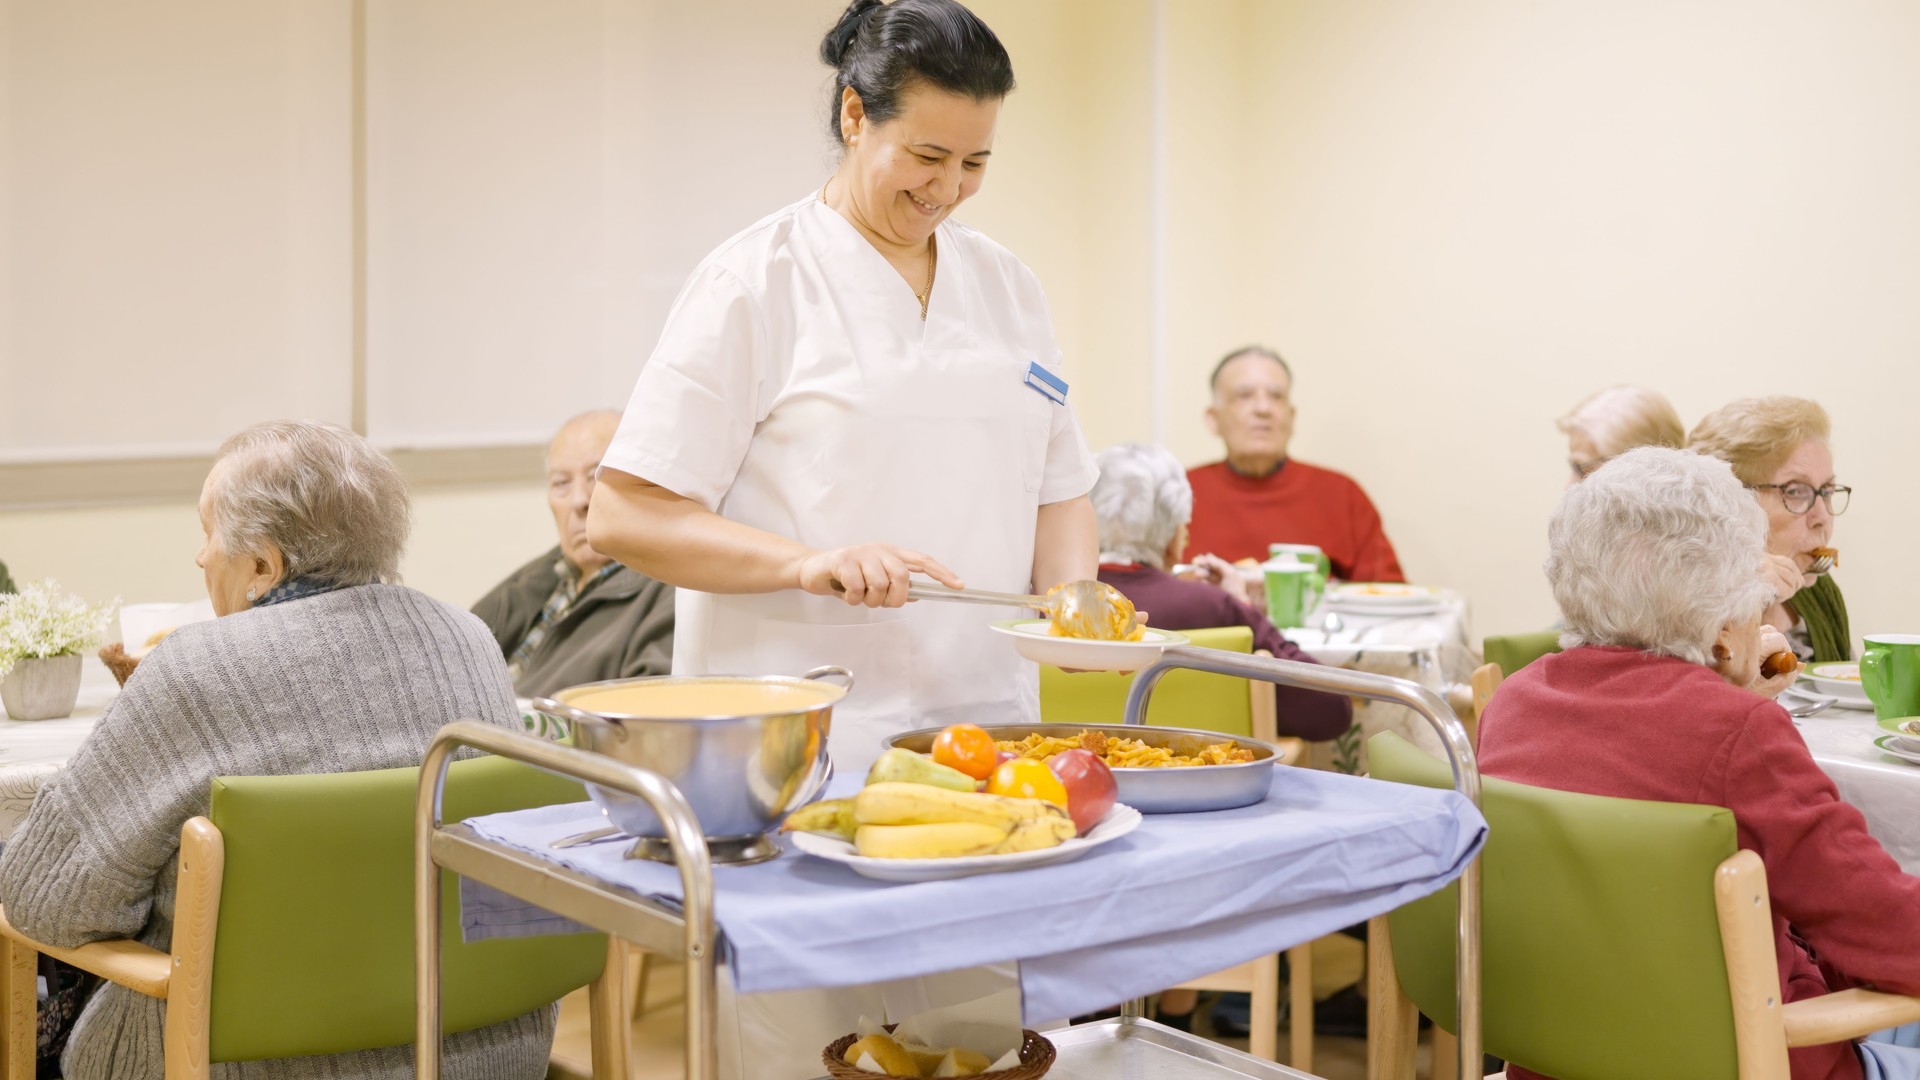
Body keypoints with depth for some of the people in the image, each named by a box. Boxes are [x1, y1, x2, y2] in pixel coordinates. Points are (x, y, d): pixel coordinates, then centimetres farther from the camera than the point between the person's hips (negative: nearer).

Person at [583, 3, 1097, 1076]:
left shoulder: (1006, 286, 12)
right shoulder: (758, 281, -6)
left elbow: (1059, 491, 18)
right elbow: (626, 516, -9)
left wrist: (1072, 598, -2)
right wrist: (809, 563, -22)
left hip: (983, 730, 6)